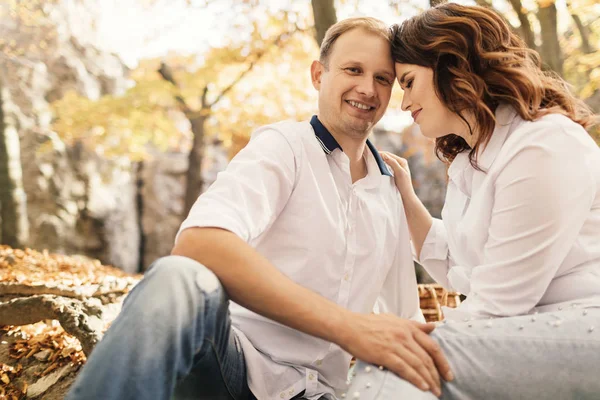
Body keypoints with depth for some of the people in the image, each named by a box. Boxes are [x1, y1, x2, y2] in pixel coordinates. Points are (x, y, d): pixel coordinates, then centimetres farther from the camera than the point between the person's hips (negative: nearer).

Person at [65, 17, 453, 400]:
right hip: (234, 357, -4)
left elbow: (404, 317, 21)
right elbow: (198, 243, -25)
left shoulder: (391, 195, 14)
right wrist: (347, 326, -30)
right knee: (179, 282, -36)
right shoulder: (283, 145, -4)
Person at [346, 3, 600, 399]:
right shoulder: (469, 161, 13)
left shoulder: (543, 148, -15)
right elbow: (460, 273, 16)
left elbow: (494, 307, -18)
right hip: (532, 332, 8)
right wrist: (406, 199, 11)